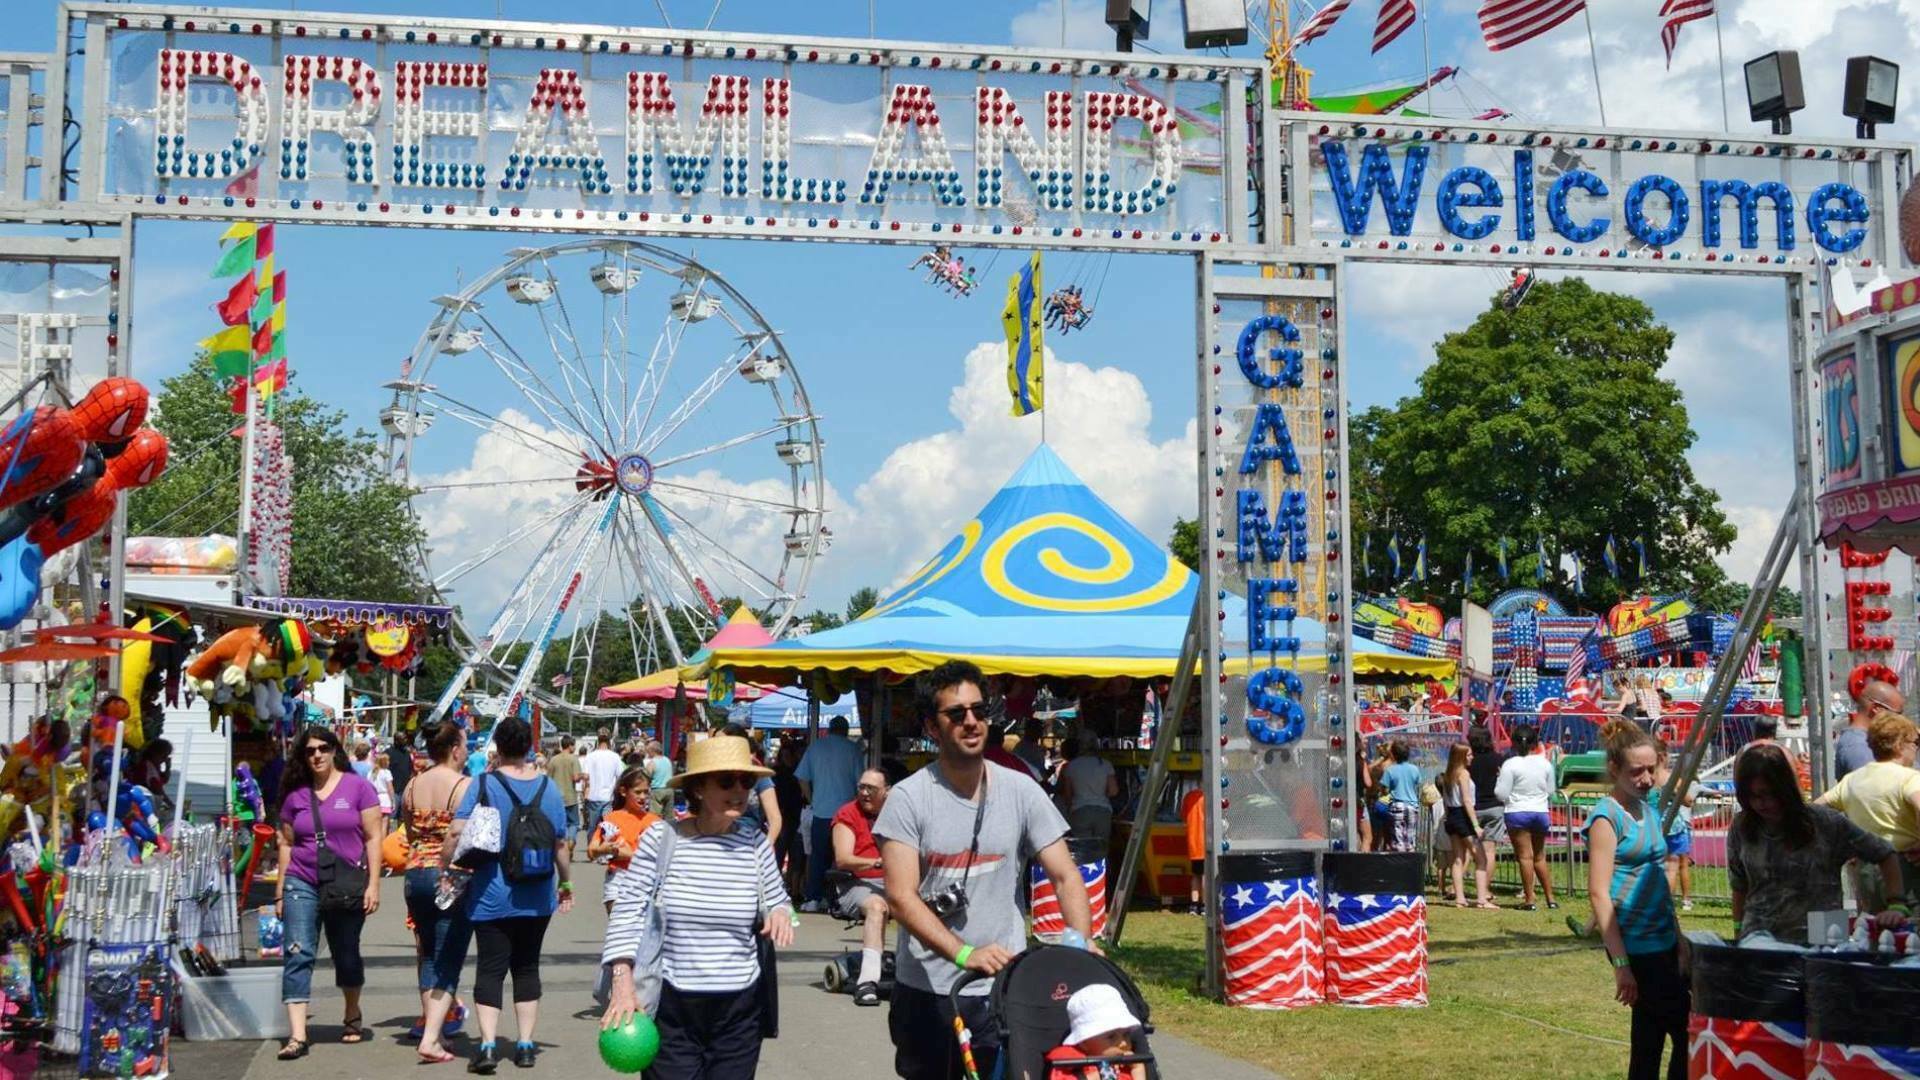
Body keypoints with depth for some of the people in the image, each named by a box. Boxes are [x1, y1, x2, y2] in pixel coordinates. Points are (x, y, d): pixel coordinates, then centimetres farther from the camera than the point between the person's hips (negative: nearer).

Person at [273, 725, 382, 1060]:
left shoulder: (357, 787, -2)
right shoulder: (297, 795, 6)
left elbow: (373, 837, -3)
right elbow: (286, 843, 13)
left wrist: (373, 884, -8)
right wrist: (281, 890, 10)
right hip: (302, 884, 1)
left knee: (346, 955, 13)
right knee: (298, 955, -10)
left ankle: (352, 1017, 36)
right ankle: (297, 1035, -13)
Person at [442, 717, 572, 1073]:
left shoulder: (483, 784, -7)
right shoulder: (548, 786, 1)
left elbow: (456, 834, -14)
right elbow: (561, 843, 5)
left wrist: (444, 867, -1)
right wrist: (565, 883, 17)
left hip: (492, 896, -3)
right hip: (537, 898, 3)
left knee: (490, 969, 0)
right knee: (527, 967, 12)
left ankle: (488, 1046, -11)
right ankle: (525, 1045, 13)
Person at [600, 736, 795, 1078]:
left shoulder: (755, 843, 3)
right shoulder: (661, 838, -5)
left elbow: (776, 899, 16)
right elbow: (628, 910, -4)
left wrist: (781, 912, -8)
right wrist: (623, 980, -13)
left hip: (740, 1011, 3)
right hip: (671, 1009, -2)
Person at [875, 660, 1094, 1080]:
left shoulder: (1021, 791, 1)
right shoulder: (908, 798, -7)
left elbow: (1065, 877, 2)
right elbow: (901, 897, -14)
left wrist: (1082, 948, -16)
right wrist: (964, 954, -27)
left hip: (1003, 990, 1)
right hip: (925, 993, -1)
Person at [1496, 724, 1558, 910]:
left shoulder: (1511, 764, -12)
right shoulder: (1545, 764, 2)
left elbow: (1501, 793, -12)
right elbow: (1551, 791, 11)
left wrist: (1499, 780, 6)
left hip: (1518, 812, -5)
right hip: (1540, 812, 5)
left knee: (1525, 856, -2)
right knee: (1540, 856, 16)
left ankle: (1529, 900, -3)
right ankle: (1550, 898, 18)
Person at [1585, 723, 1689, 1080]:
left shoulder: (1649, 810, 12)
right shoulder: (1606, 817, -12)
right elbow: (1599, 893, -17)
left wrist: (1680, 942, 18)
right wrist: (1621, 964, -20)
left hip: (1663, 942, 8)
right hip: (1636, 946, -8)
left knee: (1649, 1043, 11)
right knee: (1687, 1034, -6)